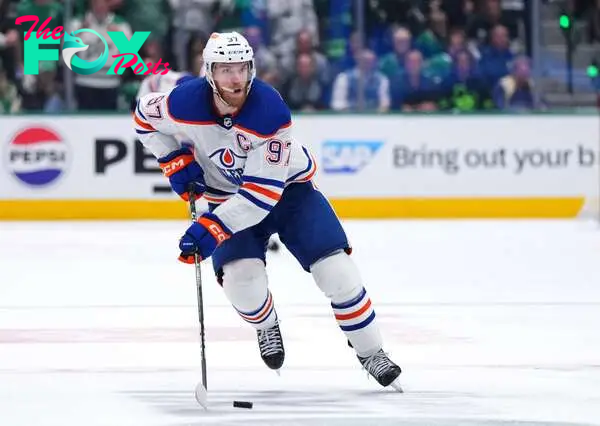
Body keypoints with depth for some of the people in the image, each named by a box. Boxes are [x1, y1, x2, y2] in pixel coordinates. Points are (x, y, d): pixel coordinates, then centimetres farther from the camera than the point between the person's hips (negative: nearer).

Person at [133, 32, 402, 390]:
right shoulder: (188, 102, -24)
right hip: (228, 195, 2)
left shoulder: (270, 110, -33)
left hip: (288, 187, -2)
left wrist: (212, 228, -41)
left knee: (334, 267, -13)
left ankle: (371, 352, 7)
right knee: (240, 276, -21)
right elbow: (145, 116, 0)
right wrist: (177, 162, -9)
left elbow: (264, 190, -35)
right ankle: (267, 327, 14)